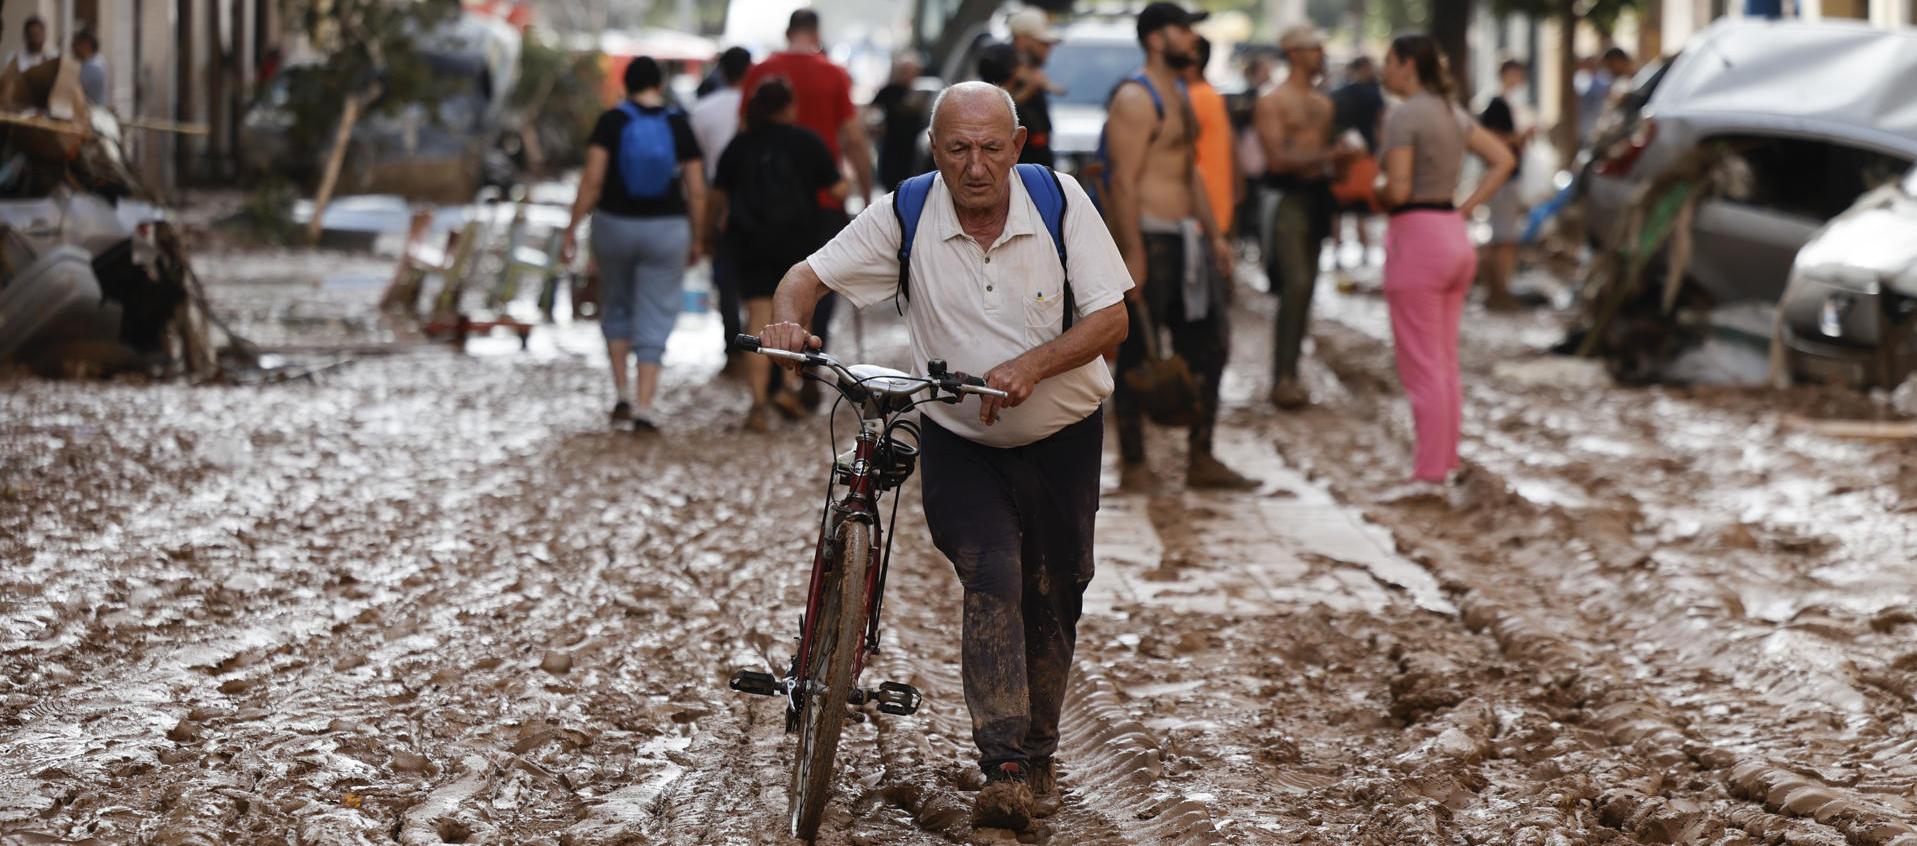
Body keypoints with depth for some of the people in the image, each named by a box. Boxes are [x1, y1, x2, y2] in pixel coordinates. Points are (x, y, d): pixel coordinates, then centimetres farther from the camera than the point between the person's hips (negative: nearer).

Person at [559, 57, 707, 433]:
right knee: (654, 322, 4)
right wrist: (697, 239, 9)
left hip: (614, 225, 0)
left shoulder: (611, 122, -6)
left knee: (616, 307, 22)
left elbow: (592, 180, -12)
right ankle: (644, 409, -5)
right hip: (666, 230, 0)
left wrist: (572, 229, -7)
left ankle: (623, 394, 15)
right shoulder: (678, 126, -3)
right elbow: (696, 191, -3)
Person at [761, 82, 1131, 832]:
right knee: (992, 580, -20)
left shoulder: (1061, 201, -13)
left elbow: (1111, 319, -15)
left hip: (1062, 438, 1)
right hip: (958, 443, -1)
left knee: (1053, 596, 10)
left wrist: (1031, 365, -31)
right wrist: (789, 320, -33)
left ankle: (1039, 750, 31)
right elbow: (810, 274, -9)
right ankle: (1004, 768, -21)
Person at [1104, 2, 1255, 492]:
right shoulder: (1135, 99, -12)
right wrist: (1133, 254, -23)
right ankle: (1133, 465, 4)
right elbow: (1124, 180, -18)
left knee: (1206, 349, 10)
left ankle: (1201, 460, 16)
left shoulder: (1178, 94, 19)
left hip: (1185, 239, 10)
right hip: (1149, 237, -10)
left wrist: (1214, 235, 21)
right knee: (1137, 357, -2)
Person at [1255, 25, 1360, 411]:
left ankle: (1289, 373, 13)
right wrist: (1329, 156, -19)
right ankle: (1283, 379, -17)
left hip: (1316, 195, 8)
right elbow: (1278, 158, -14)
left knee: (1304, 286, 7)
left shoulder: (1323, 104, 18)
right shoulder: (1272, 101, -6)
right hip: (1287, 196, -8)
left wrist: (1342, 157, 6)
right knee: (1296, 284, -17)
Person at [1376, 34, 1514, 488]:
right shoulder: (1453, 112, 12)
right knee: (1446, 363, 14)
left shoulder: (1403, 116, -13)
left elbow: (1398, 189, -20)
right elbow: (1503, 160, 14)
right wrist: (1466, 208, 10)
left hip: (1416, 239, -8)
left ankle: (1429, 475, -3)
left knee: (1421, 366, -4)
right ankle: (1447, 463, 18)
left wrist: (1378, 193, 2)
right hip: (1455, 237, 8)